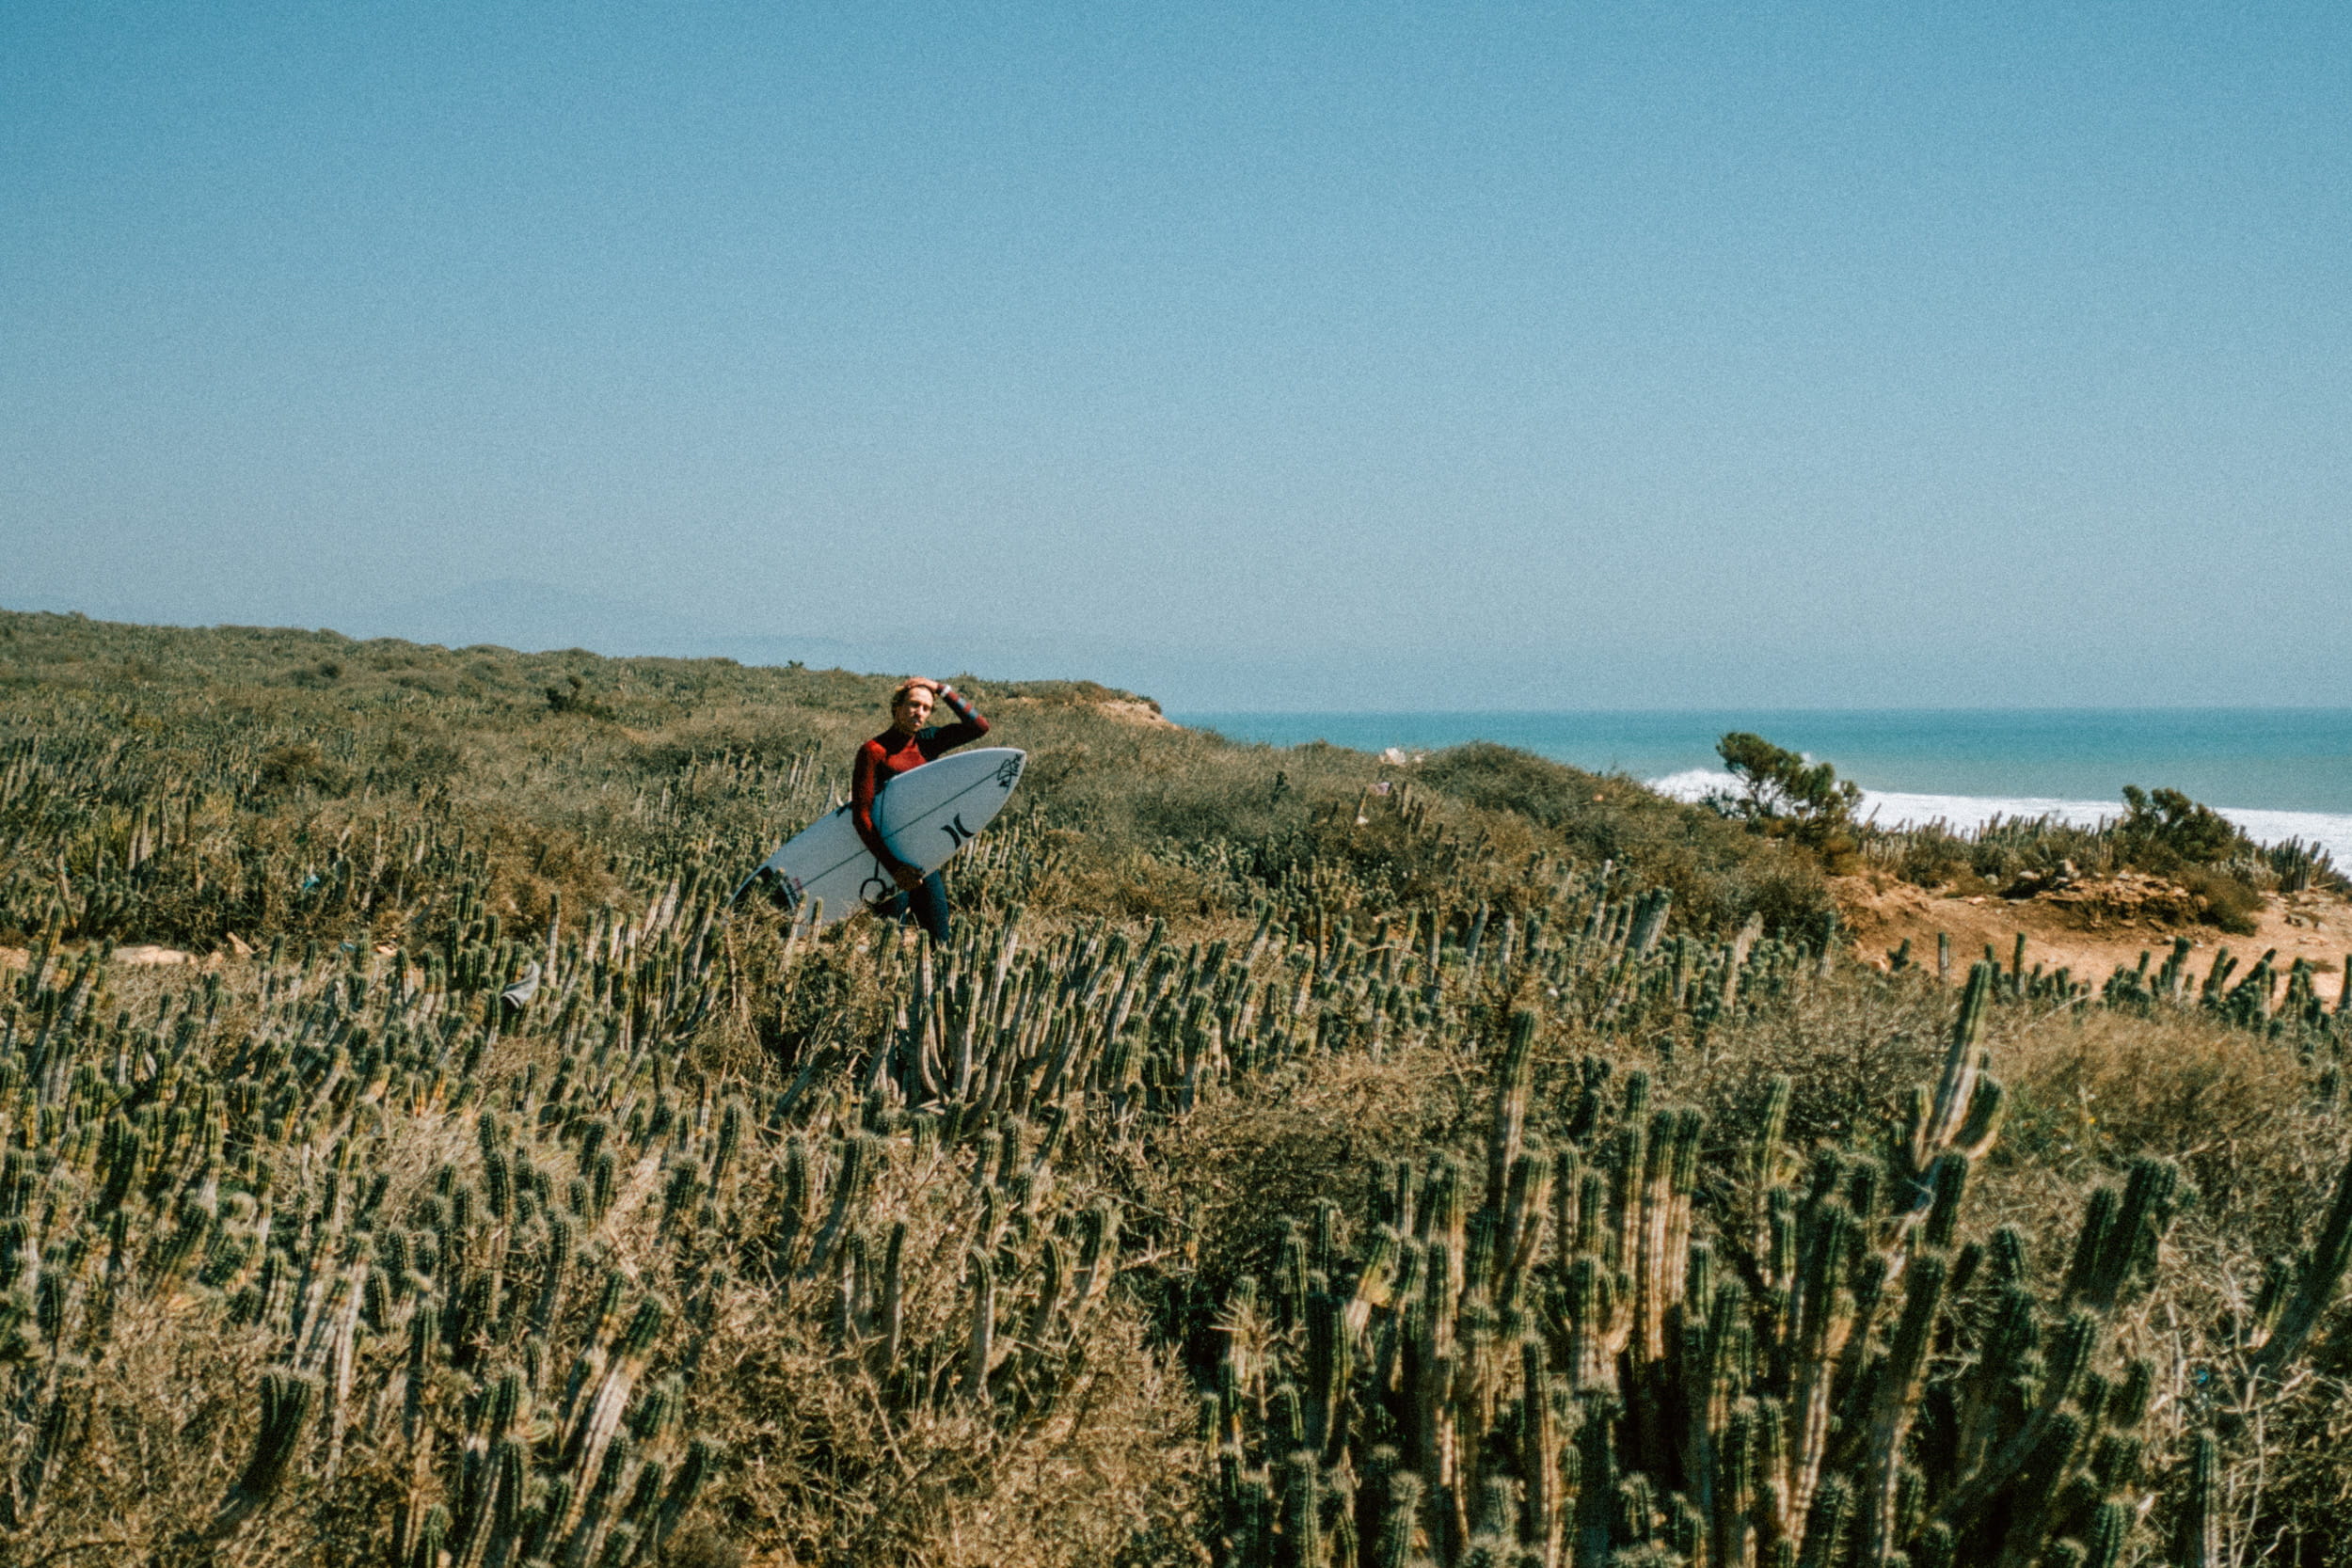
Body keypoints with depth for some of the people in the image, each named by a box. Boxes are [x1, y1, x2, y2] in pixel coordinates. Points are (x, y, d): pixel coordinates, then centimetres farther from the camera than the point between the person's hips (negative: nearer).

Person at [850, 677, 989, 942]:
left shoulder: (926, 742, 8)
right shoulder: (874, 751, -11)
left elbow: (979, 727, 4)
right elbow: (861, 815, -16)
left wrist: (943, 690, -3)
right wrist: (893, 867, -22)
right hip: (888, 858, -6)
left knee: (940, 940, 5)